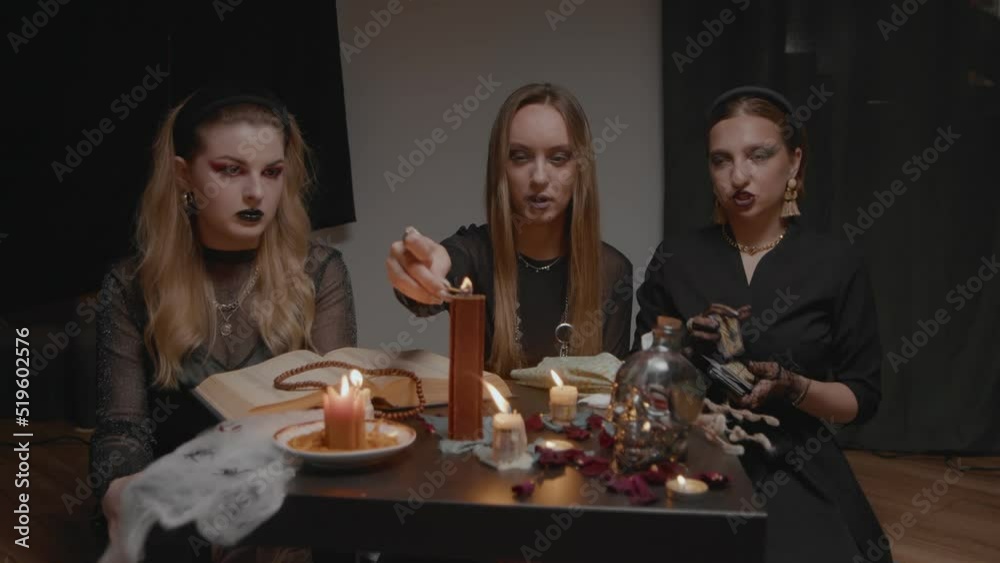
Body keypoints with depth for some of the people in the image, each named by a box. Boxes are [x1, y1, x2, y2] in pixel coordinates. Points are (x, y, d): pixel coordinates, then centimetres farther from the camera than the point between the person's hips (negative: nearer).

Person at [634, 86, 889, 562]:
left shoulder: (837, 264, -2)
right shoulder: (676, 257, 1)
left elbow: (862, 400, 2)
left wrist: (791, 385, -16)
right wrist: (686, 344, -12)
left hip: (797, 478, 0)